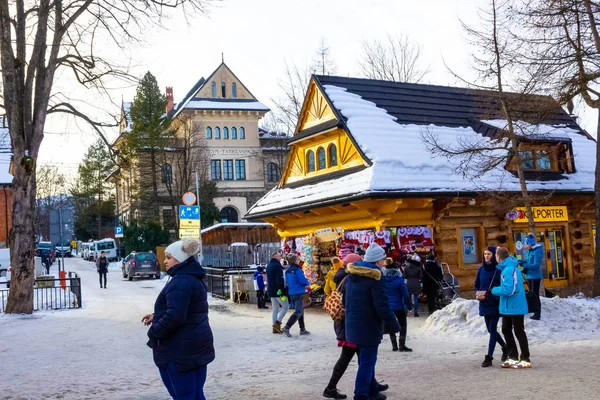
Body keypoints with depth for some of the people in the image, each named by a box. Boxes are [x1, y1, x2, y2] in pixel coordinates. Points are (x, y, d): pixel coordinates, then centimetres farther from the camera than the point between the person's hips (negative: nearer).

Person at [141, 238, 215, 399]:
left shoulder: (180, 282, -19)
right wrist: (157, 316, 18)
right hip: (197, 348, 10)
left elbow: (174, 316, -28)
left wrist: (153, 333, -13)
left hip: (180, 351, -10)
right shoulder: (193, 278, 14)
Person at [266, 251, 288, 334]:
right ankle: (277, 322, -10)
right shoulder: (277, 265, -15)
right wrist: (283, 291, -20)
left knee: (275, 309, 11)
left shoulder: (268, 265, 15)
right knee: (285, 306, 2)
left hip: (271, 291, 9)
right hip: (278, 291, -9)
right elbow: (280, 280, -21)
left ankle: (276, 328, 11)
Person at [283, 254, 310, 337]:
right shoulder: (297, 270, -15)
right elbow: (303, 281, -19)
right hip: (298, 293, -9)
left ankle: (302, 329, 22)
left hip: (291, 293, 9)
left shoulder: (287, 271, 10)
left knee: (301, 311, 18)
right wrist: (308, 283, 4)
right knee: (298, 312, -8)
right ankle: (287, 327, -19)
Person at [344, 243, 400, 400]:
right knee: (367, 362, -2)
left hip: (353, 325, 9)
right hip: (369, 327, -8)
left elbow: (345, 299, 17)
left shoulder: (351, 275, 7)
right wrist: (393, 325, -11)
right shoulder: (375, 278, -19)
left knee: (366, 360, 20)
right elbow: (382, 306, -22)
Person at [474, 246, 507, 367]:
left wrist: (496, 294, -19)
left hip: (496, 304, -6)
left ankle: (489, 357, 0)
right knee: (491, 329, 14)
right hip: (484, 304, 6)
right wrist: (479, 293, -4)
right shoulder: (481, 269, 6)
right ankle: (505, 348, 37)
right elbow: (476, 285, 14)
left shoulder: (499, 269, -10)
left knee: (492, 330, -4)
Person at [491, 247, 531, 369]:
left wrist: (494, 290, -13)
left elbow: (508, 290, -26)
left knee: (519, 332, 0)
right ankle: (513, 357, 22)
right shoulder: (506, 267, 8)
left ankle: (525, 360, 10)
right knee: (506, 330, 14)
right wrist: (497, 289, 7)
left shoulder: (509, 269, -22)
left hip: (515, 307, -10)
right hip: (508, 307, 10)